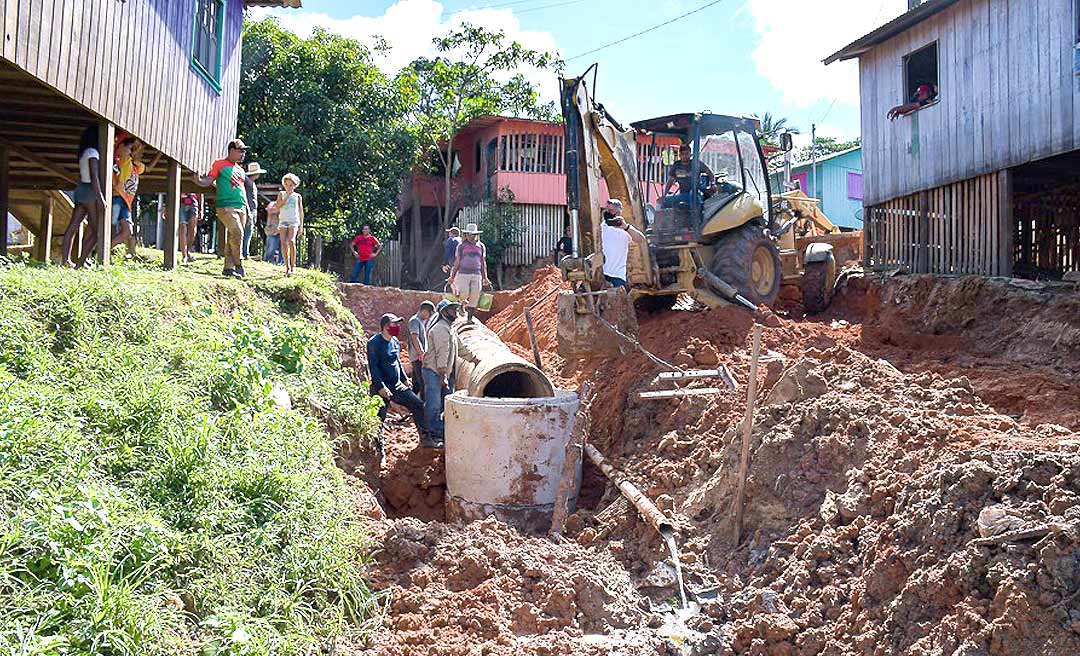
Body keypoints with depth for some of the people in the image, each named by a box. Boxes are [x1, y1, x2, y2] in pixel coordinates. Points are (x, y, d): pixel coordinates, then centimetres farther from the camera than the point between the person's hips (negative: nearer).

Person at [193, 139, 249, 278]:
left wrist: (248, 208, 20)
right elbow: (208, 181, -4)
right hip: (226, 207, -7)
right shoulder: (220, 164, 1)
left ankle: (229, 268, 9)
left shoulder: (240, 169, 21)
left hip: (241, 208, 7)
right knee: (237, 233, -19)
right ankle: (238, 265, -9)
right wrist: (198, 180, -25)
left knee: (232, 238, 5)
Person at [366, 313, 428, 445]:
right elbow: (373, 367, -17)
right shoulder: (374, 343, -13)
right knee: (378, 419, -5)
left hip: (398, 386, 8)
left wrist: (404, 379, 18)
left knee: (418, 405, 6)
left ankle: (424, 436, 17)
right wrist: (381, 387, -23)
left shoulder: (395, 341, 10)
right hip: (382, 389, -7)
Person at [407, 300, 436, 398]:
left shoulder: (421, 322, 20)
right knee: (424, 384, -13)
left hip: (420, 358, 10)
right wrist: (422, 354, -22)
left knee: (417, 385, 12)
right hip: (418, 358, -10)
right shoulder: (414, 321, -10)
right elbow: (415, 339, -20)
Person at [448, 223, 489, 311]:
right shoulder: (461, 246, 7)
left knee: (475, 296, -3)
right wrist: (452, 276, 4)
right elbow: (457, 262, 8)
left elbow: (483, 263, 17)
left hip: (477, 275, 2)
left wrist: (485, 277, 12)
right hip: (463, 274, -2)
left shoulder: (481, 246, 13)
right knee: (463, 295, -14)